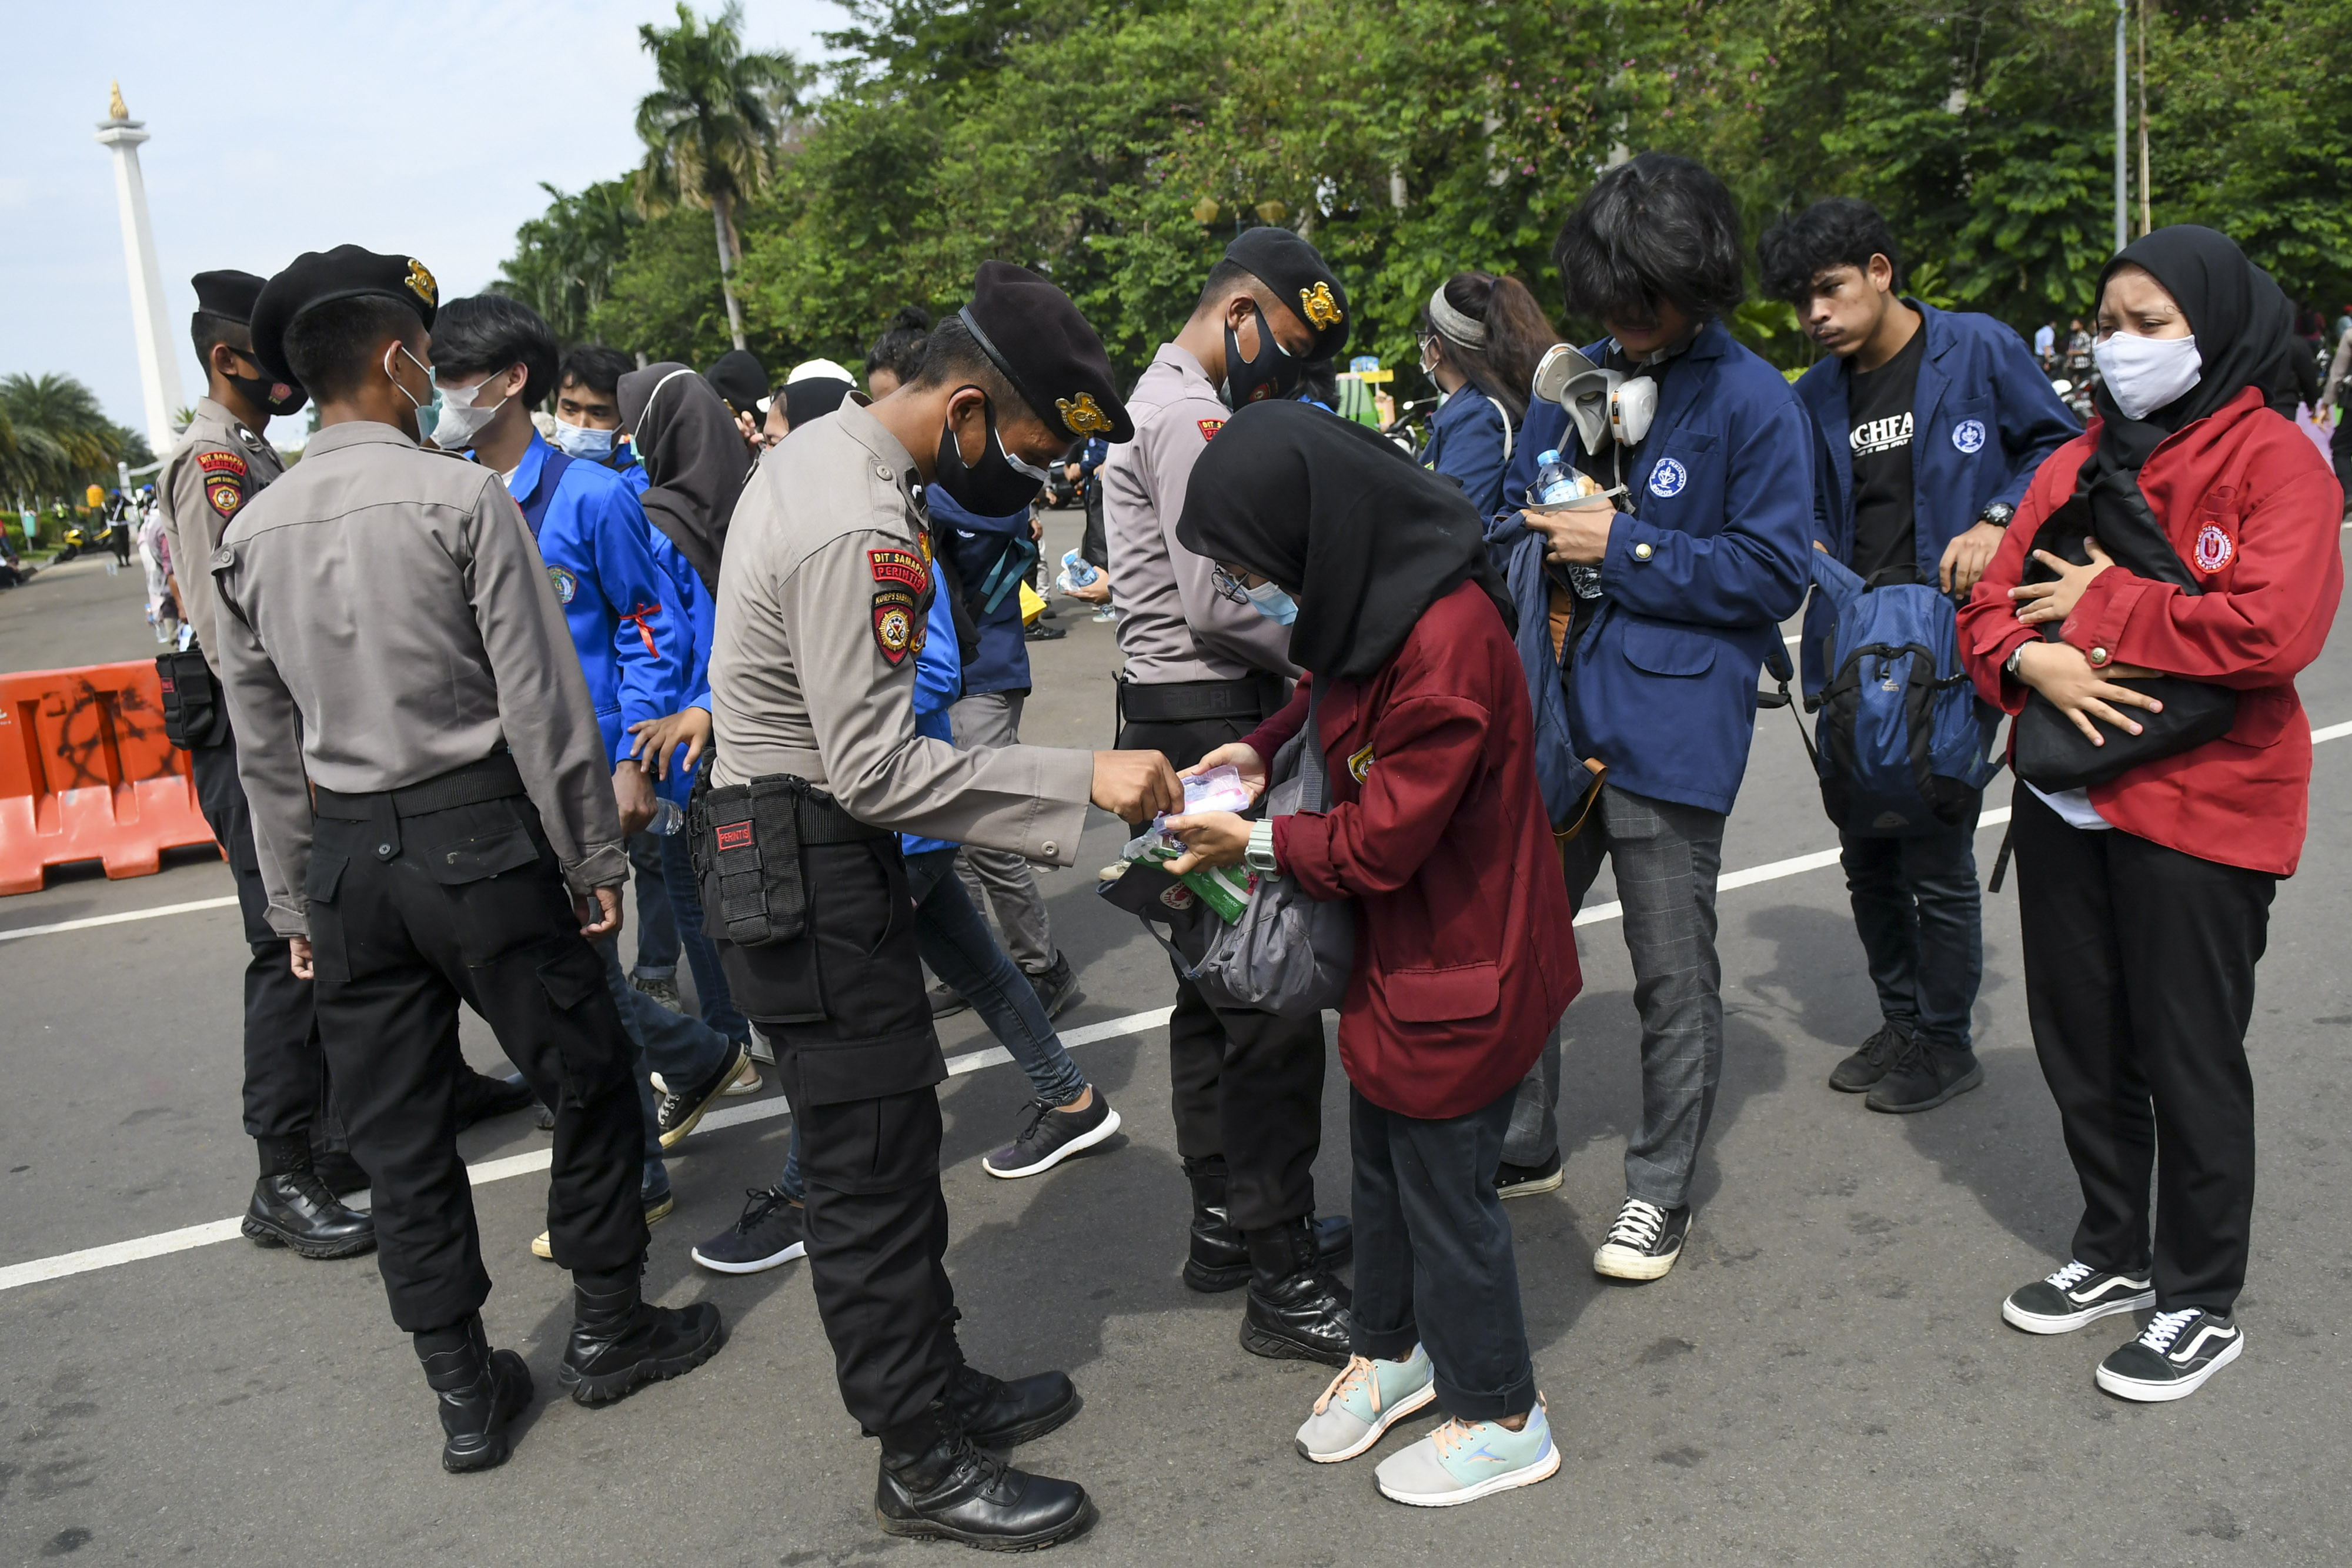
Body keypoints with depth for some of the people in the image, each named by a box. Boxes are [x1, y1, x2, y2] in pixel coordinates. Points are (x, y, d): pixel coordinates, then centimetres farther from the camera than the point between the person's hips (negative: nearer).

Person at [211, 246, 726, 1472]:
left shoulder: (249, 535, 5)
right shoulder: (461, 499, -10)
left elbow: (265, 748, 9)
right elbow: (542, 702, -12)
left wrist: (295, 902, 16)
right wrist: (594, 858, -4)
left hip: (344, 858, 6)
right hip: (477, 835, -5)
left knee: (397, 1131, 12)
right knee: (586, 1078, 12)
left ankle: (463, 1391, 22)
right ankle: (609, 1326, 25)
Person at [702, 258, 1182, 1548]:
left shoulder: (825, 447, 7)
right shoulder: (858, 535, -26)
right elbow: (875, 768, -26)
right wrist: (1083, 782, -25)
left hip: (786, 841, 10)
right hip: (809, 871, -10)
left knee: (887, 1144, 19)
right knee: (873, 1169, 1)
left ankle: (934, 1388, 33)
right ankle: (925, 1467, 15)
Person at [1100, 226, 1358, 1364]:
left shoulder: (1163, 402, 20)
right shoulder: (1191, 413, -14)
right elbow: (1216, 602, -20)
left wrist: (1298, 651, 10)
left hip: (1176, 717, 11)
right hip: (1213, 721, -11)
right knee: (1271, 998, -8)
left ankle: (1226, 1227, 27)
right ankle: (1284, 1285, -2)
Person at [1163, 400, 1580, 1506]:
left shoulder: (1447, 643, -31)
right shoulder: (1372, 602, -2)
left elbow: (1385, 836, -25)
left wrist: (1260, 843, -13)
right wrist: (1262, 748, -1)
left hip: (1459, 974, -9)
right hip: (1393, 954, 9)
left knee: (1444, 1186, 7)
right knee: (1381, 1159, 23)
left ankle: (1501, 1422, 28)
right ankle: (1390, 1351, 45)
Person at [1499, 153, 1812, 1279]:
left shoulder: (1754, 403, -8)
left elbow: (1772, 573, -11)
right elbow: (1519, 507, 19)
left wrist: (1624, 547, -16)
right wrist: (1541, 531, -4)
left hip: (1670, 730, -6)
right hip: (1554, 716, 6)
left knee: (1673, 977, 7)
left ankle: (1661, 1192, 24)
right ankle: (1522, 1147, 35)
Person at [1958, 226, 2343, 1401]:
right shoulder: (2078, 463, 11)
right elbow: (1990, 606, 8)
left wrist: (2103, 606, -15)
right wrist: (2032, 658, -14)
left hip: (2200, 808, -6)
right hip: (2066, 803, 7)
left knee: (2190, 1061, 5)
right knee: (2080, 1045, 16)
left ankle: (2202, 1301, 23)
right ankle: (2114, 1252, 36)